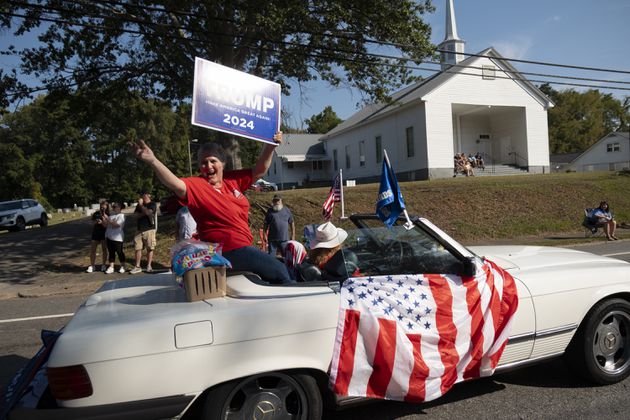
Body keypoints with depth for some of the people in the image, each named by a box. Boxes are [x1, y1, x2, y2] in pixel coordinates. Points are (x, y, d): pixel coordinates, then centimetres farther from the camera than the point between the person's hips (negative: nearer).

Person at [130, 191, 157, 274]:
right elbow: (135, 214, 7)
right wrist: (143, 214, -9)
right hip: (139, 229, 5)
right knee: (137, 248, 2)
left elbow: (148, 212, -17)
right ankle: (137, 266, 7)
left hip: (149, 229, -5)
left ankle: (149, 266, 5)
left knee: (149, 248, -3)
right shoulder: (139, 204, 18)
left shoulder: (152, 204, 0)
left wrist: (141, 205, -7)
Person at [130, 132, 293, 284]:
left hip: (243, 247, 7)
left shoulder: (232, 180, 6)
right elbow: (176, 184, -33)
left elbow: (259, 170, 10)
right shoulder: (196, 185, -13)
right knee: (279, 270, 0)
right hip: (228, 250, -7)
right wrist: (152, 161, -48)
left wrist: (270, 146, -3)